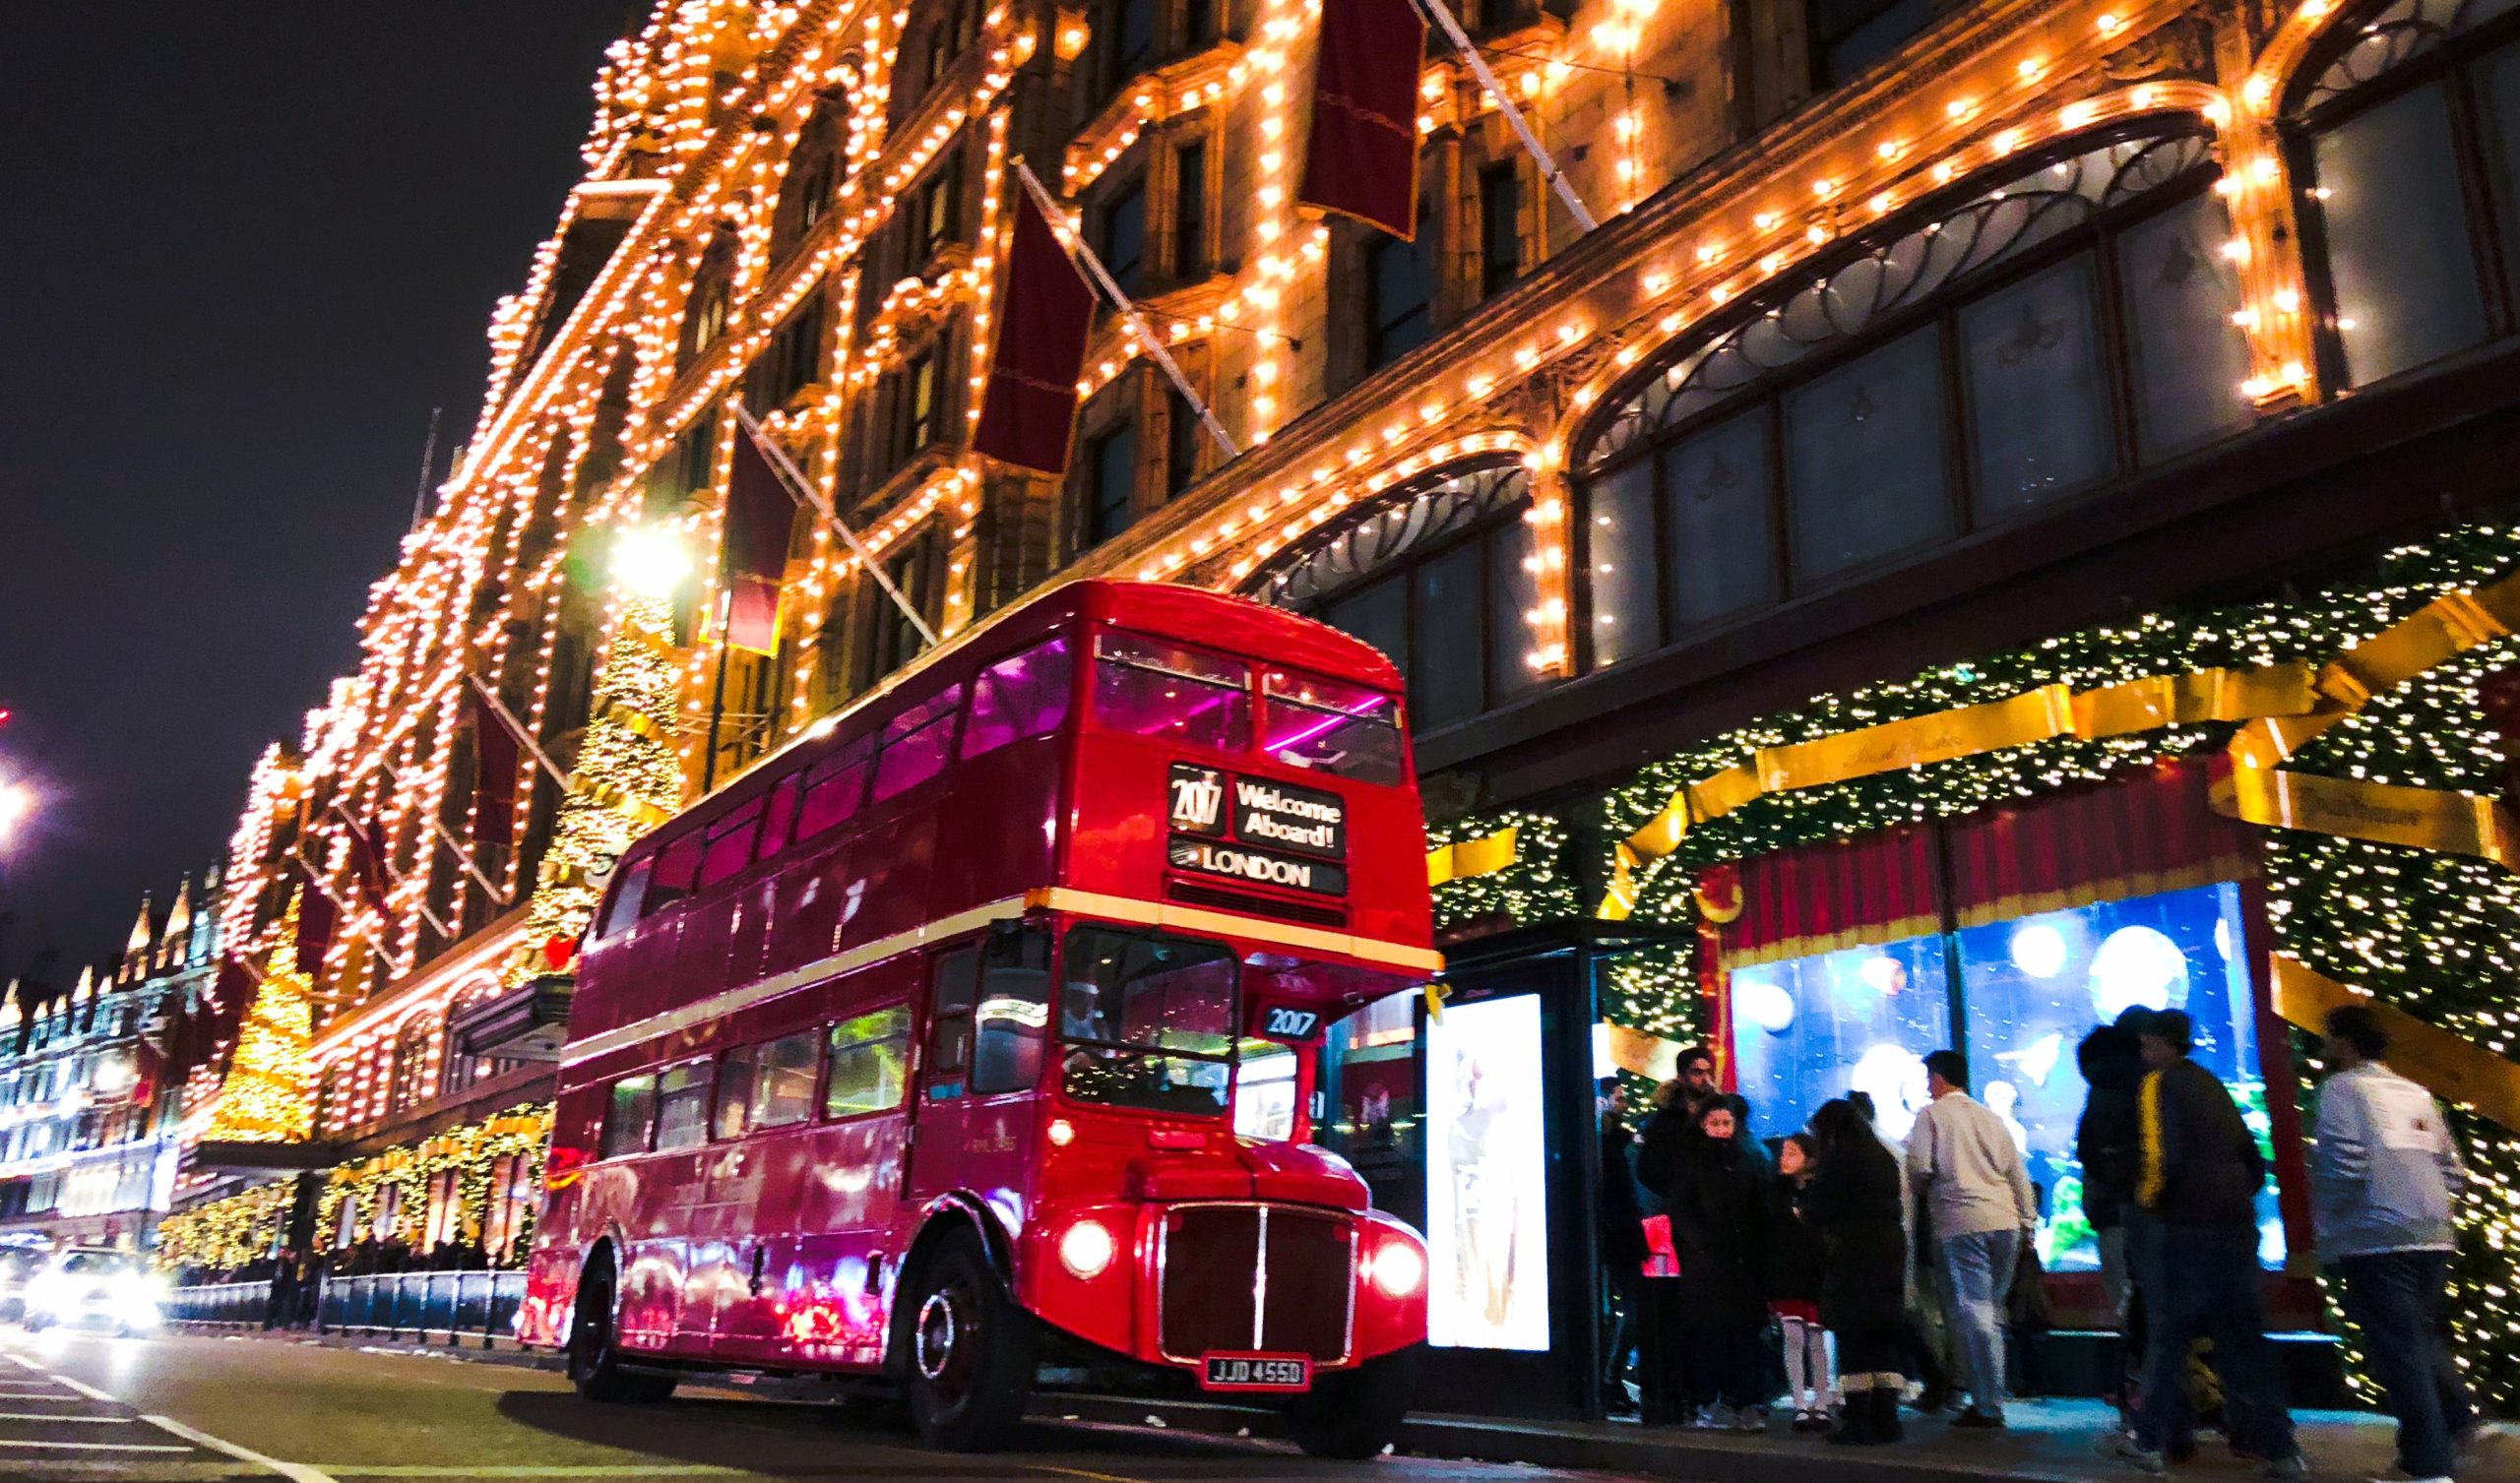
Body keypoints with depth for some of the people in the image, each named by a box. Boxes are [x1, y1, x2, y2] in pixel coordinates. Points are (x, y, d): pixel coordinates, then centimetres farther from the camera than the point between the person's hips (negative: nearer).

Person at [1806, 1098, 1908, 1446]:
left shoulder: (1840, 1156, -6)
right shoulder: (1884, 1157, 17)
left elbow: (1819, 1208, -10)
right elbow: (1897, 1203, 20)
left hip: (1853, 1254, -8)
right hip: (1890, 1247, 8)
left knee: (1852, 1338, -5)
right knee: (1884, 1338, 10)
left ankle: (1858, 1421, -7)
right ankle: (1885, 1417, 11)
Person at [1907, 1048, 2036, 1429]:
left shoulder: (1931, 1115, 2)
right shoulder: (1991, 1118, 18)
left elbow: (1919, 1168, -8)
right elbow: (2019, 1174, 16)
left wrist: (1915, 1198, 11)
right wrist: (2027, 1225, 19)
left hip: (1962, 1224, -6)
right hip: (2005, 1222, 6)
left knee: (1974, 1313, -5)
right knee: (1991, 1312, 14)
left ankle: (1988, 1408, -7)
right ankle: (1988, 1396, 17)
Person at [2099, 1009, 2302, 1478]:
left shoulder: (2159, 1084, -7)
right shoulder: (2211, 1085, 16)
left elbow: (2161, 1157, -19)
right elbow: (2253, 1160, 18)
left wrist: (2146, 1197, -3)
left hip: (2180, 1228, -7)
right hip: (2236, 1228, 7)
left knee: (2167, 1336, 2)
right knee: (2243, 1338, 10)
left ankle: (2150, 1439, 9)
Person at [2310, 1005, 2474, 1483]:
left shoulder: (2342, 1089, -6)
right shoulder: (2417, 1093, 14)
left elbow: (2343, 1165, -16)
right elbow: (2453, 1169, 14)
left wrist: (2328, 1236, -4)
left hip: (2376, 1240, -7)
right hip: (2433, 1239, 7)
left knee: (2398, 1351, -1)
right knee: (2423, 1339, 21)